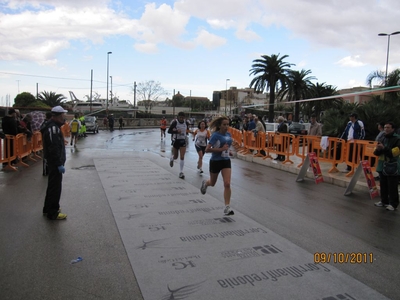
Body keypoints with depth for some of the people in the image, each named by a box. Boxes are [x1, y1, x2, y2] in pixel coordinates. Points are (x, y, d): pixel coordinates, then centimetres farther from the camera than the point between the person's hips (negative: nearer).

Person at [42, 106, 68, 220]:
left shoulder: (54, 126, 12)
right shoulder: (53, 128, -21)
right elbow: (53, 148, -26)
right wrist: (59, 164, -24)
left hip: (55, 162, 11)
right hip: (55, 163, -11)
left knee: (53, 185, 20)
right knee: (55, 187, -2)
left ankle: (48, 208, 33)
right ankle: (52, 213, 8)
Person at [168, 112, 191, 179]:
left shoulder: (186, 122, -1)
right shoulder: (174, 122, -13)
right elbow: (169, 131, -15)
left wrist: (187, 131, 1)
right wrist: (176, 131, -28)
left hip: (183, 141, 2)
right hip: (176, 140, -2)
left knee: (182, 157, -5)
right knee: (175, 157, 10)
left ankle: (181, 172, 2)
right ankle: (171, 158, 49)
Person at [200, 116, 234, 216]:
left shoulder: (228, 134, 1)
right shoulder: (215, 135, -17)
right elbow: (207, 149, -25)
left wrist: (228, 151, 5)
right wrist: (221, 149, -28)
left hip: (226, 161, 4)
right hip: (215, 162, -4)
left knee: (227, 184, -10)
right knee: (212, 183, 18)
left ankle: (227, 207, -3)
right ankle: (205, 183, 56)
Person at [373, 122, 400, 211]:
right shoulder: (382, 138, 8)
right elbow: (376, 153, 10)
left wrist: (384, 148, -25)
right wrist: (377, 149, -12)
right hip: (382, 166, 6)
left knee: (392, 187, -1)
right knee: (383, 186, 14)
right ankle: (384, 201, 26)